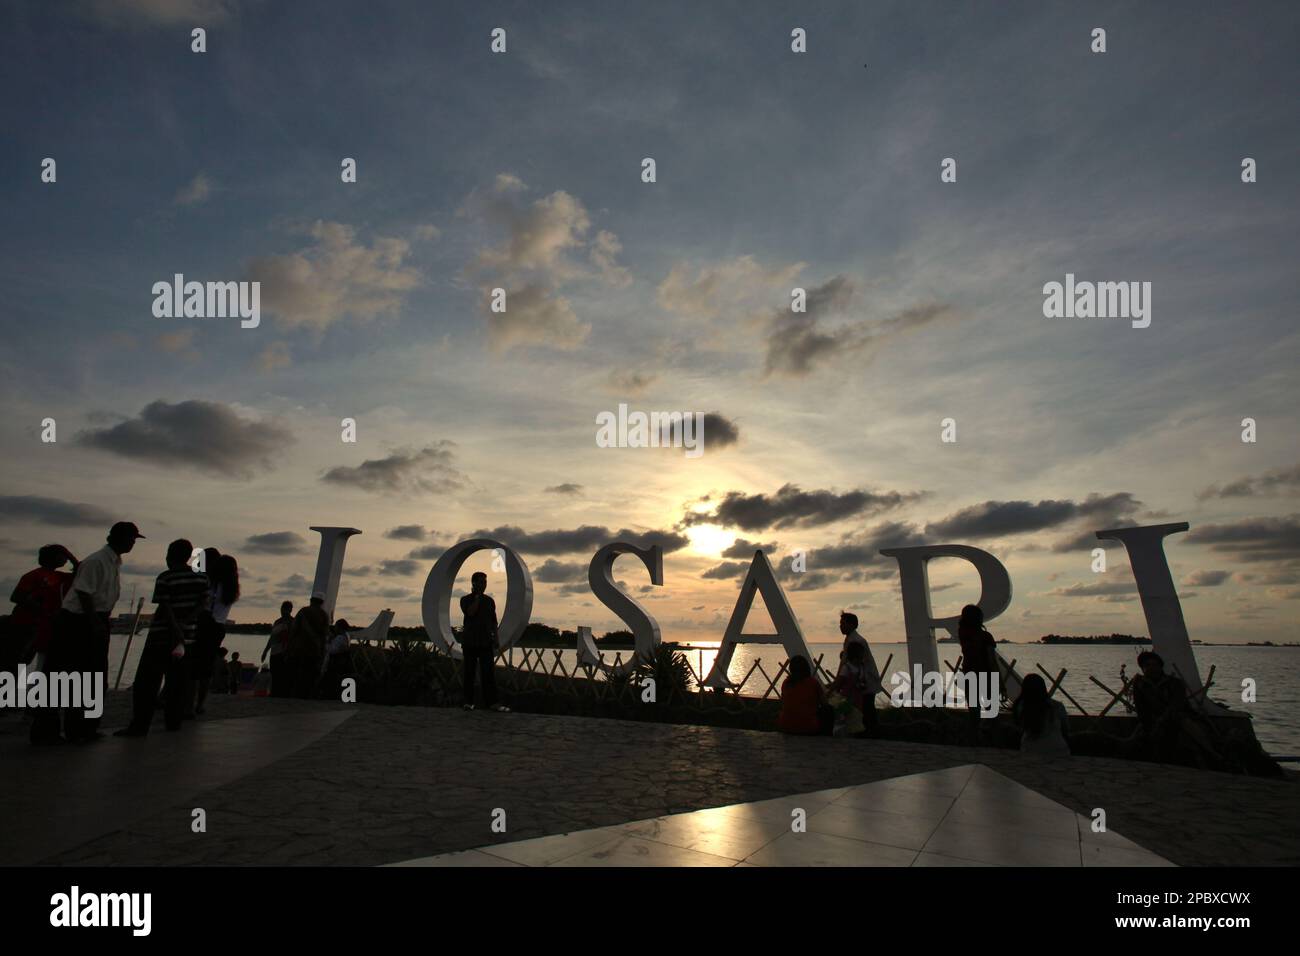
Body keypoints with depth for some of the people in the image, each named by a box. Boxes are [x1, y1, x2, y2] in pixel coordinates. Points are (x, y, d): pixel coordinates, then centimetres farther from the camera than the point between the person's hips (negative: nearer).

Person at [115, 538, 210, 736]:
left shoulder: (164, 578, -10)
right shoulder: (202, 579, 5)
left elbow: (166, 611, -14)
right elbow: (202, 605, -1)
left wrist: (177, 635, -13)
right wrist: (183, 623, -6)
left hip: (160, 637, -5)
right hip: (187, 636, 5)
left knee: (146, 683, 0)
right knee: (177, 682, 11)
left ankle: (139, 725, -3)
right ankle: (173, 721, 13)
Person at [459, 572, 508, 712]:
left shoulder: (489, 601, 10)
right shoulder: (466, 599, 2)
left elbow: (493, 622, 12)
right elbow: (470, 612, -19)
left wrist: (495, 642, 6)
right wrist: (477, 597, -11)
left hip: (486, 642, 2)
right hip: (470, 641, -2)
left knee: (489, 673, -4)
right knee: (469, 672, 3)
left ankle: (491, 702, -4)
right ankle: (468, 701, 13)